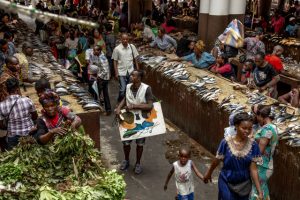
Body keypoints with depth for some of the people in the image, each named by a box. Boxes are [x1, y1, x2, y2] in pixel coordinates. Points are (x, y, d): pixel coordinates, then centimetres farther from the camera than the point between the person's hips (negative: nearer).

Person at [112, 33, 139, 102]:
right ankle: (120, 102, 16)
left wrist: (137, 69, 6)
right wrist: (116, 73, -5)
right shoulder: (117, 49, -8)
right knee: (122, 89, -7)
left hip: (131, 71, 3)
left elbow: (135, 58, 7)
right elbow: (115, 61, -3)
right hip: (121, 72, -3)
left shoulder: (132, 47, -2)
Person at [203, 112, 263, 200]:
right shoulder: (226, 142, -18)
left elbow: (253, 169, -10)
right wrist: (208, 173, 11)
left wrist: (259, 190, -14)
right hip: (226, 183, -2)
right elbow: (217, 160, -2)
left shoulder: (253, 145, -12)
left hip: (244, 185, 2)